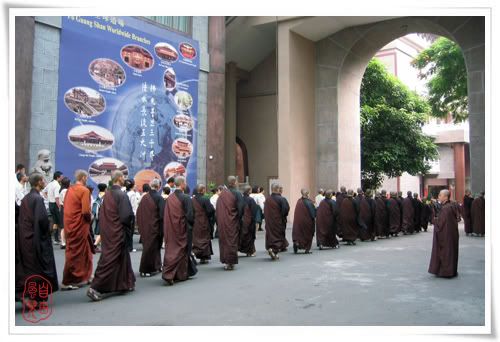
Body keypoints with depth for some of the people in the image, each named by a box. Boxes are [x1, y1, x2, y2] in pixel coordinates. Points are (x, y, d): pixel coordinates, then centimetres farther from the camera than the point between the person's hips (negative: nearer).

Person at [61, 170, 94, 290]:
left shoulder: (70, 189, 8)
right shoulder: (84, 190, -15)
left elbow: (66, 207, 13)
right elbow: (86, 211, -21)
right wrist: (89, 218, 0)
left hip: (70, 224, 8)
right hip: (79, 226, -8)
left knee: (84, 250, 18)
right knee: (75, 253, 1)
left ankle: (83, 277, 27)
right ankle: (68, 281, 6)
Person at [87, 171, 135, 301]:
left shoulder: (107, 194, 6)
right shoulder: (121, 195, -16)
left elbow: (102, 214, 12)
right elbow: (126, 215, -20)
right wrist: (129, 226, -1)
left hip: (107, 232, 8)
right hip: (117, 233, -8)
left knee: (122, 257, 18)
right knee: (109, 260, -3)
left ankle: (124, 284, 27)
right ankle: (95, 288, -5)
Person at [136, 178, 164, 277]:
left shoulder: (144, 197, 3)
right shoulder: (159, 198, -14)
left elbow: (139, 212, 8)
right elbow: (162, 214, -17)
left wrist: (140, 226, 16)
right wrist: (162, 229, -7)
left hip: (144, 227, 6)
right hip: (154, 227, -6)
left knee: (148, 246, 16)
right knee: (151, 248, 4)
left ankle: (156, 266, 26)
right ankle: (146, 270, 7)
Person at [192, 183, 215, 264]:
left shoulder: (192, 199, 0)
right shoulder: (205, 199, -16)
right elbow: (211, 211, -16)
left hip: (195, 223, 4)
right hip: (204, 223, -4)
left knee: (196, 239, 13)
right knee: (205, 239, 7)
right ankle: (203, 257, 10)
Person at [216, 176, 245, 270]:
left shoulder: (222, 194, 4)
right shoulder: (237, 194, -10)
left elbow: (217, 209, 9)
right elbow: (241, 208, -11)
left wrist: (218, 221, 15)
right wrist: (239, 219, 2)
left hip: (222, 222, 5)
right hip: (232, 222, -4)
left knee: (224, 241, 13)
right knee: (232, 241, 2)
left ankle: (225, 261, 20)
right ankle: (230, 262, 1)